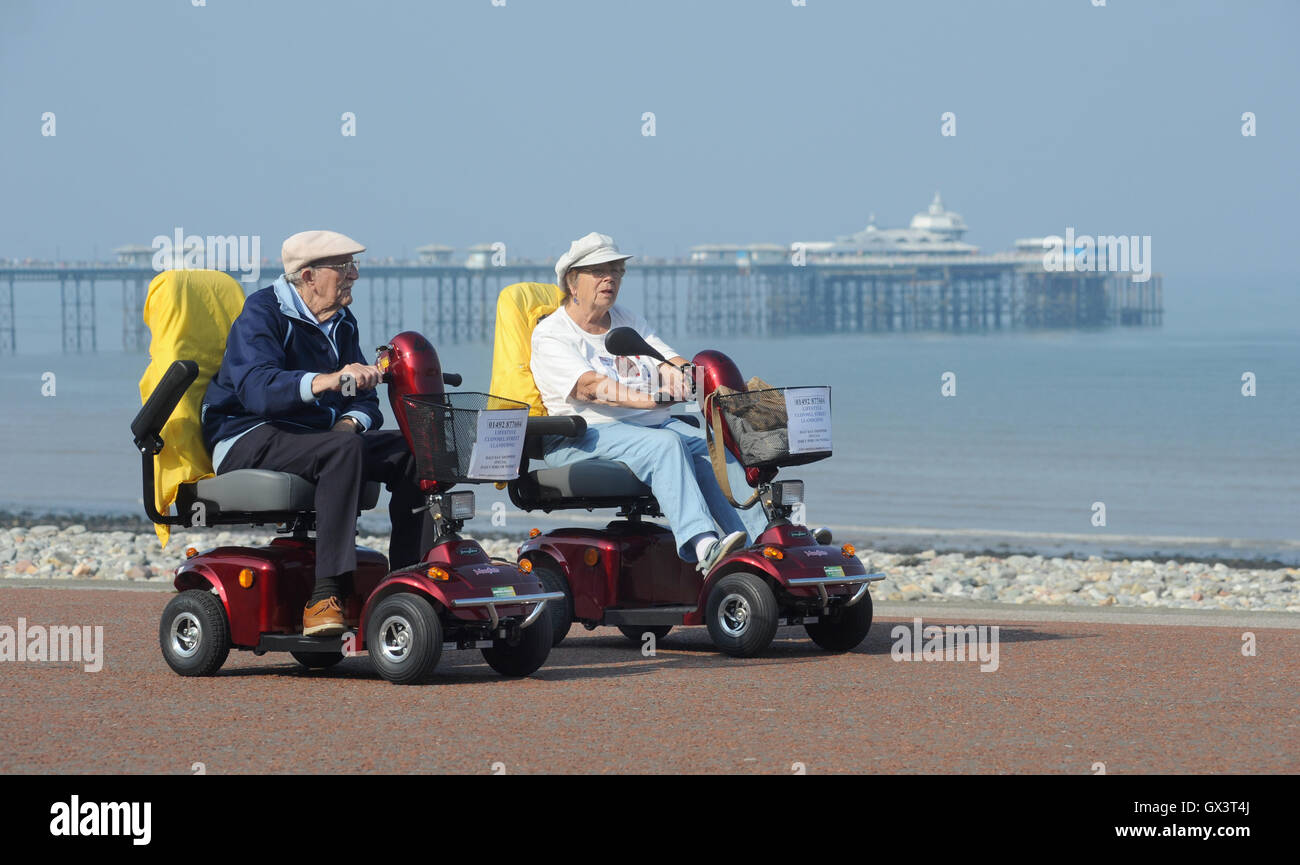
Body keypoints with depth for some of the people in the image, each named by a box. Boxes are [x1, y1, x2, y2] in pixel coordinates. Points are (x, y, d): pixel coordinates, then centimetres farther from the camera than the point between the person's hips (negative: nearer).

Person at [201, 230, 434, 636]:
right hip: (249, 441, -8)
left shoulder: (341, 323, 13)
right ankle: (324, 598, -42)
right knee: (344, 448, -35)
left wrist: (352, 419, -13)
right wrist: (326, 381, -45)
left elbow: (364, 399, 13)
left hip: (313, 437, 8)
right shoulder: (262, 314, -12)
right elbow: (257, 389, -29)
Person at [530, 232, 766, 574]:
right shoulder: (550, 334, 0)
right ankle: (703, 546, -48)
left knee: (716, 450, -20)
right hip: (588, 435, -6)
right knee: (665, 444, -33)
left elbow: (674, 368, 10)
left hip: (653, 425, 7)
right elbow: (590, 387, -18)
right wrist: (649, 399, -34)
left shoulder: (629, 321, 23)